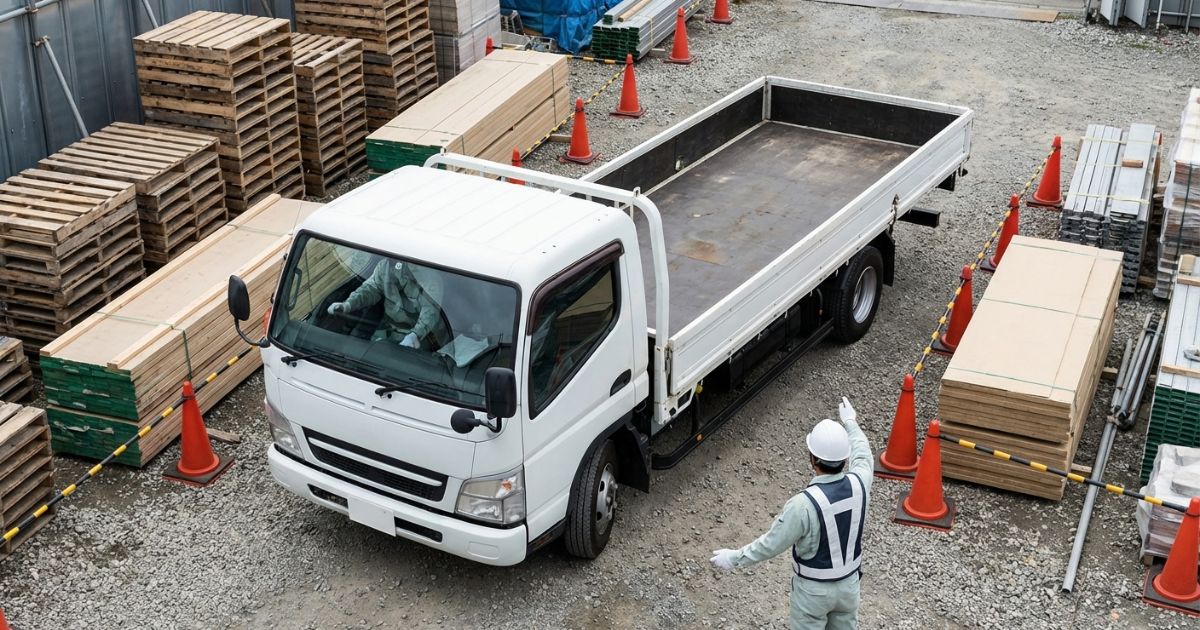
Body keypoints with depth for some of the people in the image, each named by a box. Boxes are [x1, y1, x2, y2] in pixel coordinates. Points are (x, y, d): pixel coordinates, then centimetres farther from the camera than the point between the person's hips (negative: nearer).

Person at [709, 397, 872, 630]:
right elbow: (862, 456, 6)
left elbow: (771, 544, -22)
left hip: (813, 589, -5)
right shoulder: (858, 484, -19)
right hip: (849, 583, 5)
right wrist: (851, 422, 23)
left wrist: (734, 558, -6)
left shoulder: (803, 505, -33)